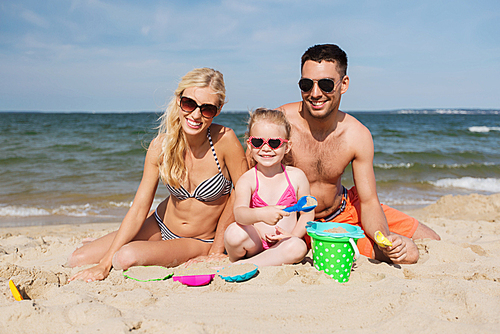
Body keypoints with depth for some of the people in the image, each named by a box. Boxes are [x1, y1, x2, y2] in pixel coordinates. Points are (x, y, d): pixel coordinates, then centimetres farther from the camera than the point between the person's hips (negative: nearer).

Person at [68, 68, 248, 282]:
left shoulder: (224, 140, -24)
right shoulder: (161, 146, -14)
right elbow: (139, 208, -13)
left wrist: (216, 251, -10)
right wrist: (105, 264, -19)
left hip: (201, 242, -3)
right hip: (161, 226, 3)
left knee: (127, 258, -29)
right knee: (77, 260, -5)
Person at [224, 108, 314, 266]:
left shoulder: (297, 176, 2)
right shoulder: (247, 180, -6)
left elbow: (307, 212, 8)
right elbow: (239, 212, -23)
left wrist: (294, 235, -8)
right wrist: (261, 214, -44)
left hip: (282, 244, 2)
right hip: (254, 243, -2)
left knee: (298, 247, -32)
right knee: (234, 232, -33)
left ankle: (243, 265, -20)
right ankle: (235, 261, 0)